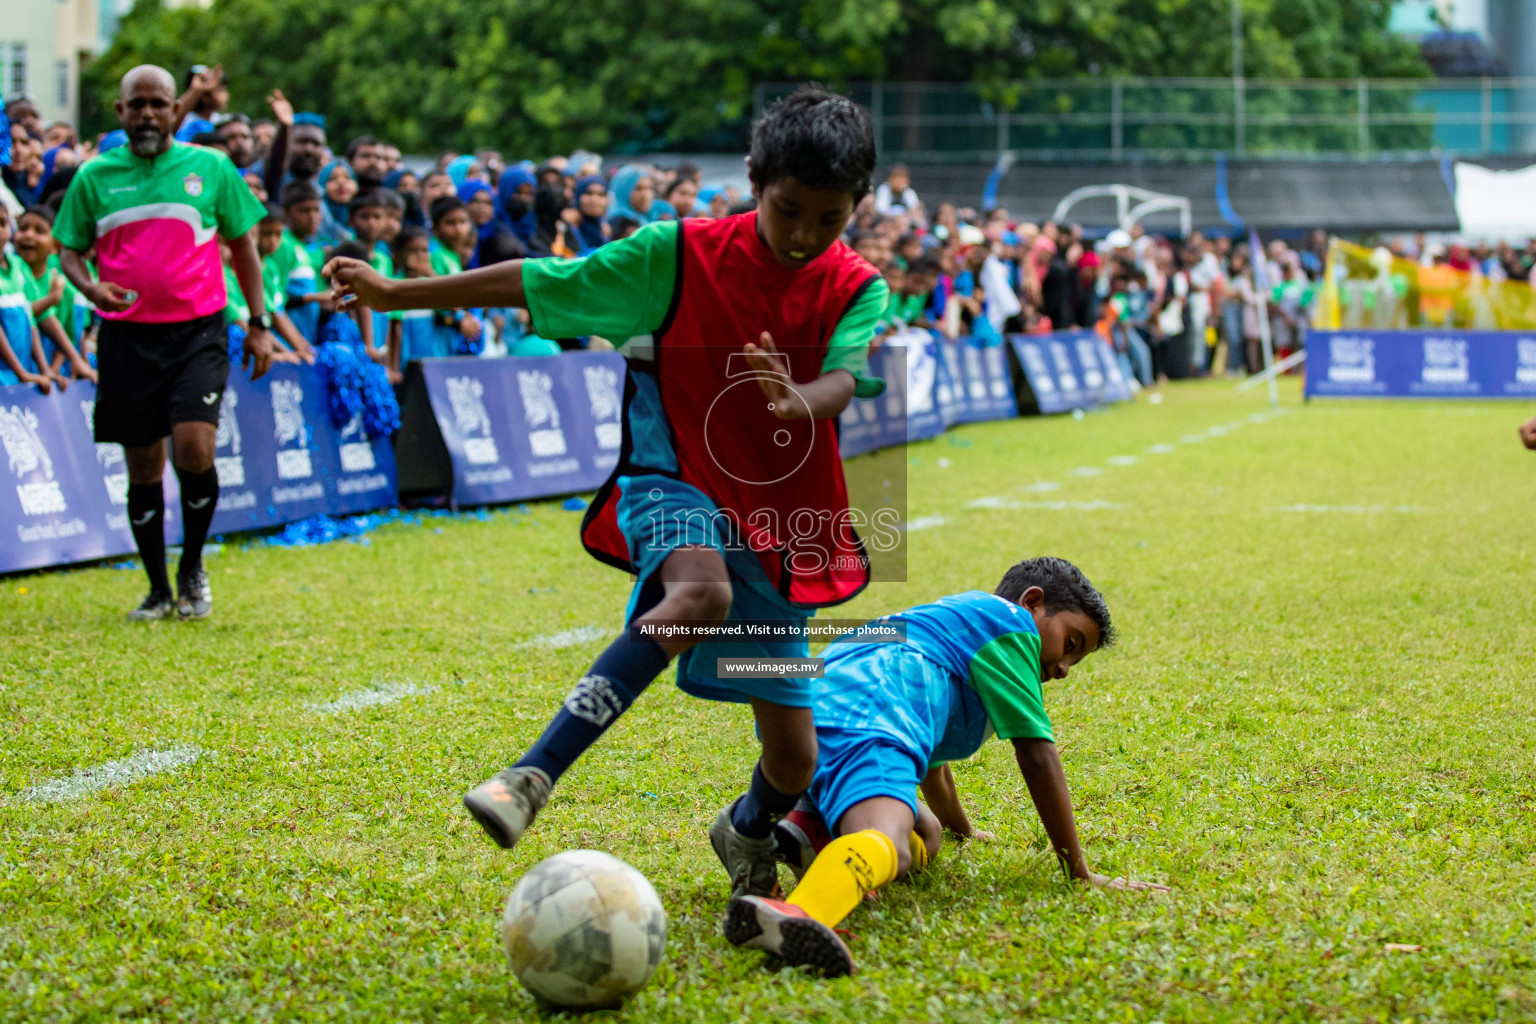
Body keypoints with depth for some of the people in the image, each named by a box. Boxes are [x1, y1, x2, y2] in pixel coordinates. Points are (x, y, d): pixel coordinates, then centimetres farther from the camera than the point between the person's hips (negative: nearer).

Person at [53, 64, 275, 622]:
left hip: (199, 330, -1)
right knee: (142, 465, 5)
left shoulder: (211, 167, 4)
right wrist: (89, 287, -12)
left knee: (194, 447, -17)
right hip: (127, 336, 1)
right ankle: (158, 589, 20)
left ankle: (192, 566, 7)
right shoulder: (94, 176, 5)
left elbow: (243, 245, 11)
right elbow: (71, 250, 11)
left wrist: (259, 323, 6)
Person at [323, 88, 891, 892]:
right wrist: (398, 294, -3)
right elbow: (541, 283, -2)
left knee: (793, 757, 4)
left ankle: (747, 831, 43)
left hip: (782, 522, 3)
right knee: (702, 591, -40)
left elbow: (845, 379, -22)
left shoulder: (857, 292, -3)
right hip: (676, 485, -3)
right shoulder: (681, 255, -6)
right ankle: (533, 778, -44)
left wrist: (799, 402, -47)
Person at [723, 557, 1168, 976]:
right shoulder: (1009, 619, 14)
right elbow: (1037, 756, 8)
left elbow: (930, 755, 57)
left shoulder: (946, 620, 42)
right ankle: (798, 913, -67)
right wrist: (1079, 872, 12)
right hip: (862, 722, -10)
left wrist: (961, 829, 71)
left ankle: (813, 831, -2)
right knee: (888, 845, -35)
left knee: (925, 836, 27)